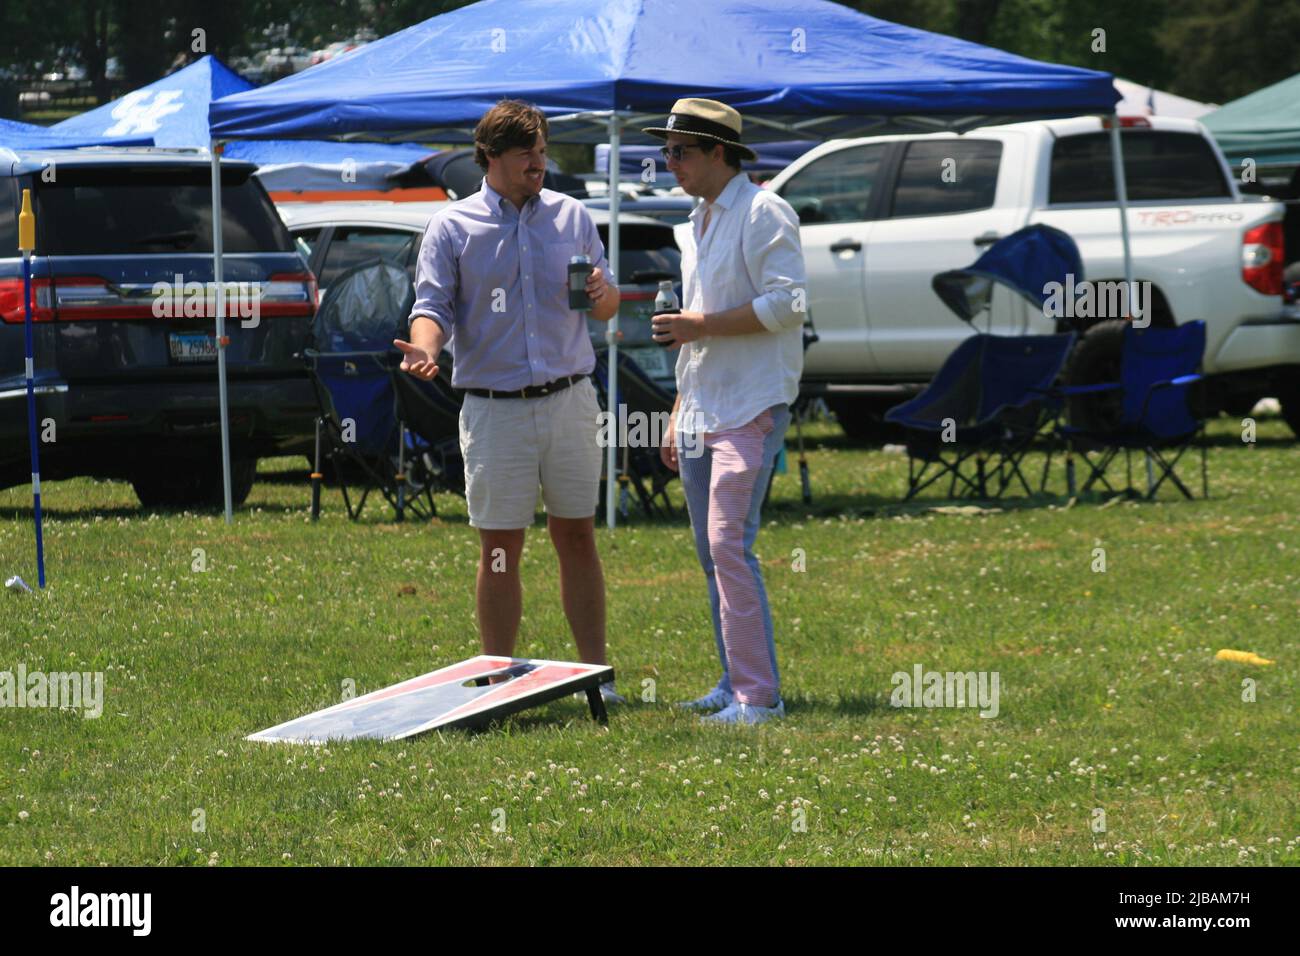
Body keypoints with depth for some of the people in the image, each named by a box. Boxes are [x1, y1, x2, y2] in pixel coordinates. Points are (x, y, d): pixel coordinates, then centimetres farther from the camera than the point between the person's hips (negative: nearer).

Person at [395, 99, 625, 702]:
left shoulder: (571, 217, 10)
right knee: (499, 549, 1)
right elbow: (433, 306, -4)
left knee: (577, 538, 5)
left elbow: (608, 308, 14)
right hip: (495, 411, -2)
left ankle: (596, 673, 10)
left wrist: (602, 296, -10)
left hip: (569, 401, 2)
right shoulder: (452, 227, 2)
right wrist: (425, 348, -26)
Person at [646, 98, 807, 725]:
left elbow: (785, 306, -18)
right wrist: (677, 414, 22)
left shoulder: (763, 213, -9)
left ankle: (758, 695, -15)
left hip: (750, 410, -9)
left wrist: (701, 325, -16)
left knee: (729, 545, -16)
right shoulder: (696, 226, 20)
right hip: (701, 413, 9)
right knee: (712, 552, 10)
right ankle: (736, 683, 17)